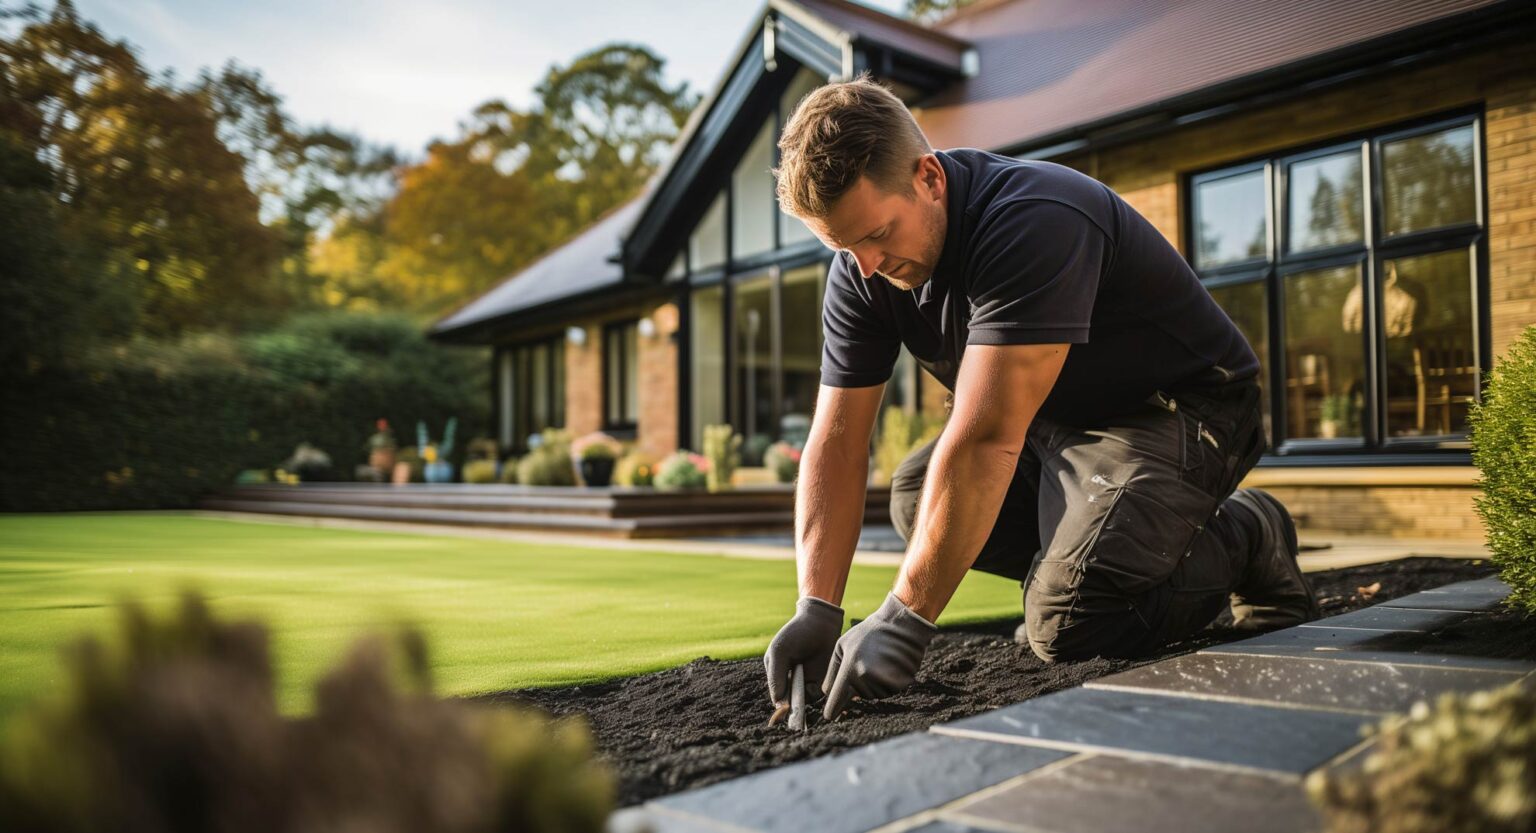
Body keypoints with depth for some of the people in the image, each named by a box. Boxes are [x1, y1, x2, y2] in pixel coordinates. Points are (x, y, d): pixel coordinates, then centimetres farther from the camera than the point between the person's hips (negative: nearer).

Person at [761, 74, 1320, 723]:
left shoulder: (1031, 224, -34)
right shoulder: (861, 269, -9)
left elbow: (985, 439, -39)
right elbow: (835, 444, -11)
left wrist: (904, 619, -38)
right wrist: (816, 607, -21)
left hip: (1182, 410, -8)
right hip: (1060, 421, 8)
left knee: (1067, 624, -23)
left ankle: (1245, 539, 4)